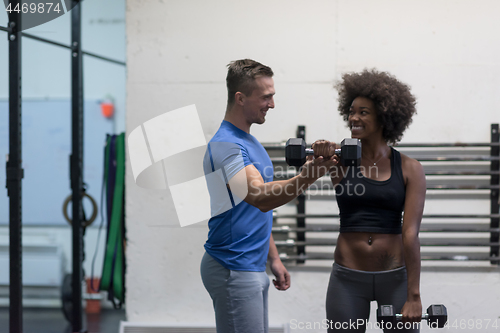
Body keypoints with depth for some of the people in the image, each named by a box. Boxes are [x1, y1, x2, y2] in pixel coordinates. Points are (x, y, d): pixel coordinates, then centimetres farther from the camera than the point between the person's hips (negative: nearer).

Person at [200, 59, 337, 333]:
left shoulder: (248, 141, 16)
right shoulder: (226, 144, -17)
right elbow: (259, 198, -33)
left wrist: (273, 258, 21)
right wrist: (305, 179, -47)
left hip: (253, 268, 10)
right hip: (233, 270, -10)